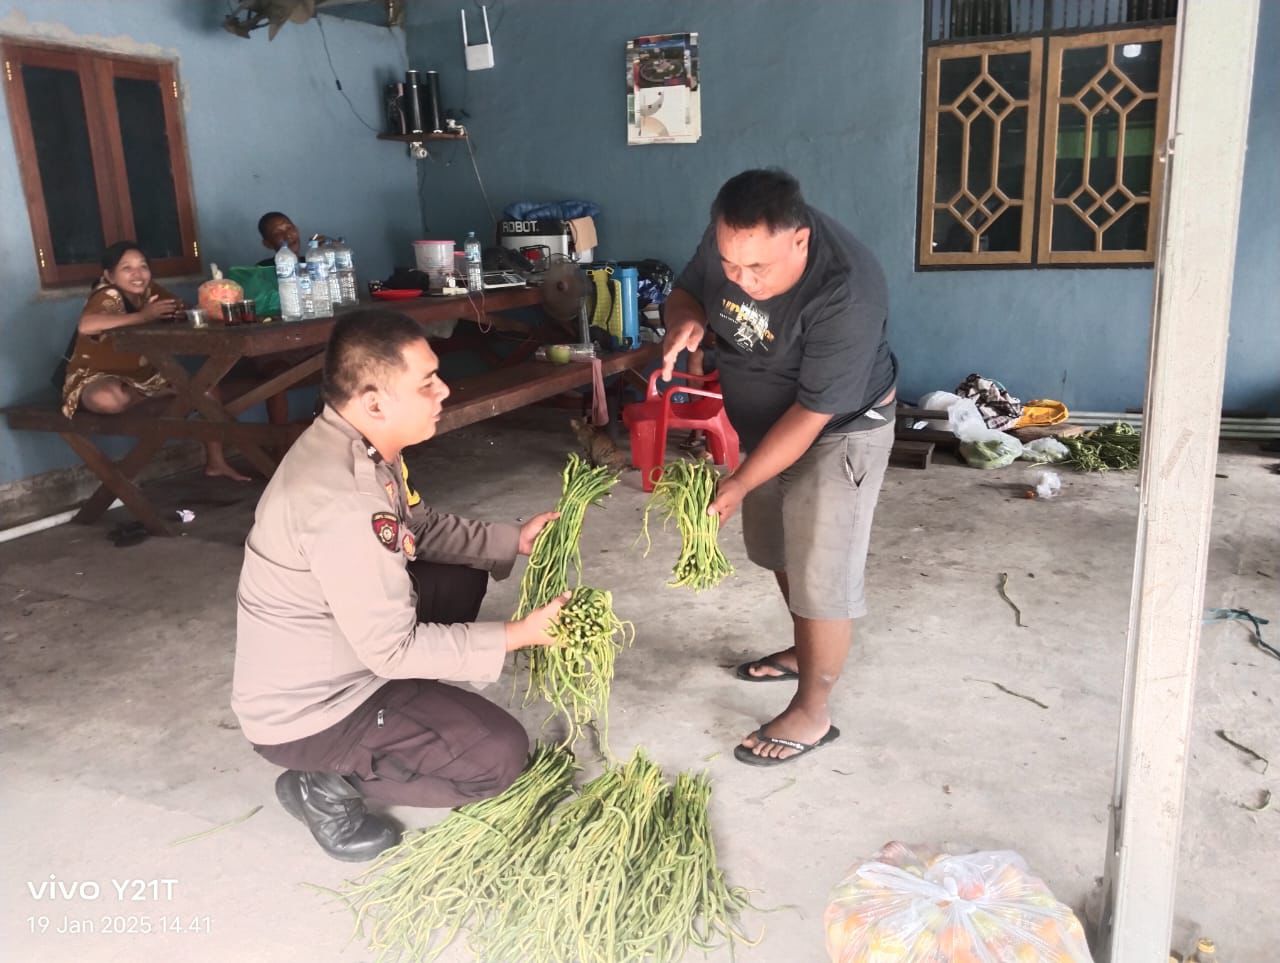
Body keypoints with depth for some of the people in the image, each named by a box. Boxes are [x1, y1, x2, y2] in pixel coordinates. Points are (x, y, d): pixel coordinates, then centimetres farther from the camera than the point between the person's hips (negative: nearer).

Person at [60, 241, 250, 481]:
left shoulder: (149, 291, -1)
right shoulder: (107, 295, -22)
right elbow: (86, 325, -43)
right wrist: (142, 316, -39)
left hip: (142, 375, 7)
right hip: (96, 378, -7)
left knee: (206, 387, -1)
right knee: (109, 400, -43)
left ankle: (215, 462, 7)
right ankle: (153, 397, -8)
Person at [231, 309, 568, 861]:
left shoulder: (354, 444, -6)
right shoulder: (342, 501, -34)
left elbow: (421, 528, 10)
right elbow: (394, 648, -27)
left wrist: (513, 541, 0)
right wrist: (519, 635, -22)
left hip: (337, 647, 9)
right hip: (302, 711, -9)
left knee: (463, 578, 17)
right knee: (502, 754, -9)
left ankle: (396, 711, 17)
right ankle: (325, 784, 1)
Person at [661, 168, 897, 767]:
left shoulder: (846, 294, -36)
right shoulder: (728, 244, -18)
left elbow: (811, 413, -32)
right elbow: (686, 292, 0)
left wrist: (740, 484, -31)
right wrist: (685, 321, -24)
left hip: (840, 431, -7)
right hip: (768, 423, 7)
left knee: (822, 571, -4)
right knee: (777, 549, 20)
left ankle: (811, 715, 13)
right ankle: (805, 651, 44)